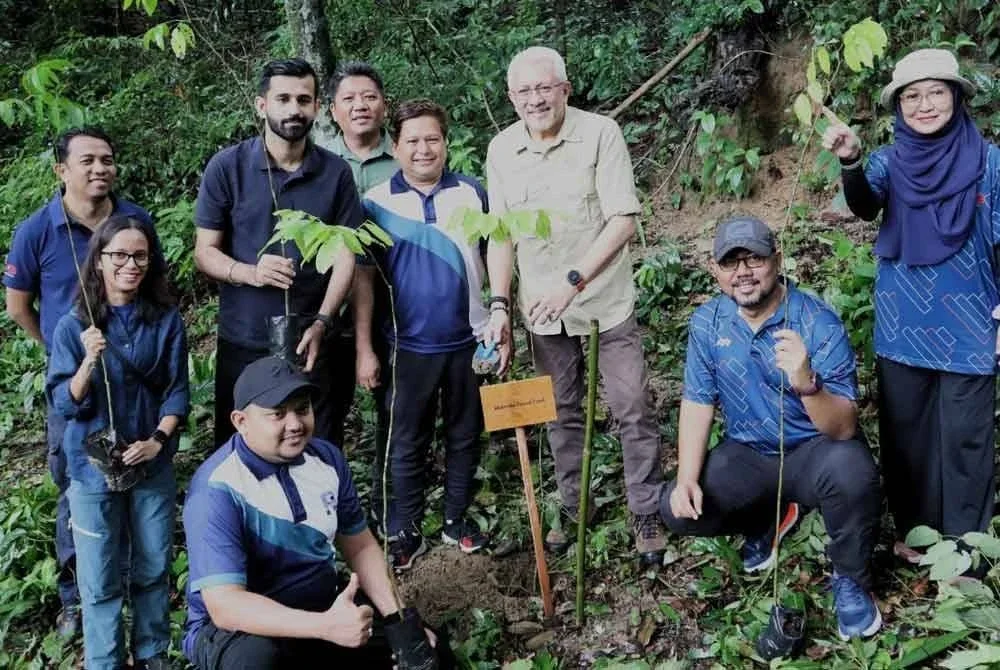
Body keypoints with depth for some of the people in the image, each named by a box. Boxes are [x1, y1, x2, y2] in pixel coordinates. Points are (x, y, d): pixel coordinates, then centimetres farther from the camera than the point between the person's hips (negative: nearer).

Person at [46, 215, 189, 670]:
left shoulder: (167, 320, -4)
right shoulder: (74, 326, -8)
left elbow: (177, 392, -1)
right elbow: (65, 403, -10)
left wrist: (158, 439, -16)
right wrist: (89, 362, -27)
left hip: (153, 466, 2)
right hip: (94, 468, -1)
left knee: (153, 570, 14)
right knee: (100, 582, 7)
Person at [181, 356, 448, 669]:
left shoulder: (327, 458, -5)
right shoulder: (217, 489, -23)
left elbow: (360, 547, 5)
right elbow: (224, 605, -31)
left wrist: (397, 619, -10)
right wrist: (326, 626, -41)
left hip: (322, 603, 5)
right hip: (237, 626, -5)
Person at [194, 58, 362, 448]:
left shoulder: (336, 173, 0)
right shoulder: (227, 167, -3)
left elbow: (345, 256, -2)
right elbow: (204, 251, -1)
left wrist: (322, 323, -15)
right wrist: (250, 273, -22)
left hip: (315, 343, 1)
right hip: (243, 343, 0)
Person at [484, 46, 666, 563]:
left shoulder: (600, 134, -12)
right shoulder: (501, 150, 0)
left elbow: (623, 220, -16)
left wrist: (574, 281, -24)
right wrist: (500, 304, -3)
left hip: (606, 299, -3)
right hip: (542, 306, 4)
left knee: (632, 409, 1)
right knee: (561, 413, 15)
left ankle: (647, 513, 16)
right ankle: (574, 506, 31)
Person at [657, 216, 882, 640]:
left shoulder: (819, 323, -21)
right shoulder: (706, 322, -7)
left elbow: (844, 428, -27)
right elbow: (697, 403, -3)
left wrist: (806, 382, -48)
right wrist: (687, 480, -17)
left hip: (814, 452, -4)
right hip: (747, 456, 4)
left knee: (850, 468, -37)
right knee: (676, 510, -16)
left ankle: (850, 579, -5)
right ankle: (767, 519, 17)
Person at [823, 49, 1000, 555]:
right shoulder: (888, 161, 0)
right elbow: (865, 207, -21)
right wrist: (850, 162, -40)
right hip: (902, 328, 2)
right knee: (904, 434, 12)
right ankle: (912, 529, 29)